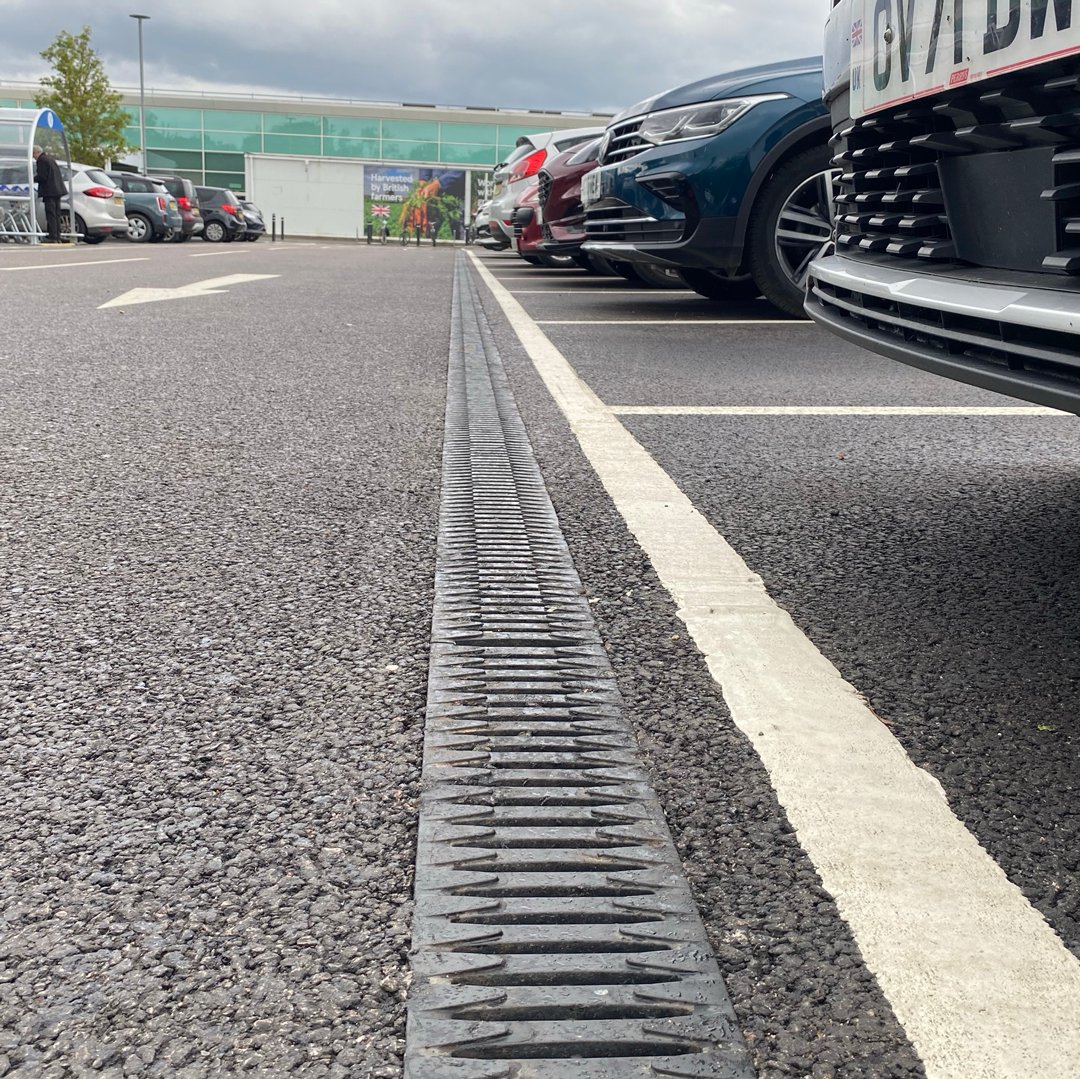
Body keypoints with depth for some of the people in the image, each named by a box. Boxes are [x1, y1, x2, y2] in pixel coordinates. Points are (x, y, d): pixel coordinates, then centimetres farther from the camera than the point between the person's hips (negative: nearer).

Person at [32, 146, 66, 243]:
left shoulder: (41, 160, -11)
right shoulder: (50, 158, 17)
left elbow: (42, 177, -16)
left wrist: (33, 179, 1)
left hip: (50, 191, -9)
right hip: (57, 189, 9)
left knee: (51, 215, -9)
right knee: (56, 214, 11)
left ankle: (53, 237, -12)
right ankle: (57, 237, 13)